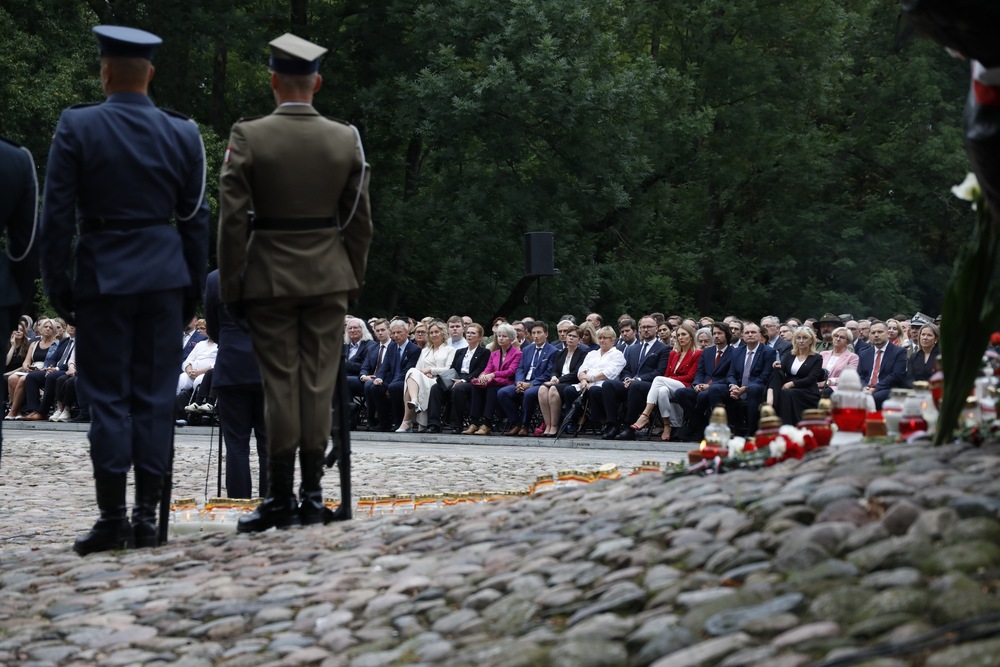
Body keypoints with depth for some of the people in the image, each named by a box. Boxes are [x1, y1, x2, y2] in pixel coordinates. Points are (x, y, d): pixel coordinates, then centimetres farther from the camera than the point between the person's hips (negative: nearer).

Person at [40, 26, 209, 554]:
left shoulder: (77, 128, -6)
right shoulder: (182, 134, 2)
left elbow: (58, 216, -6)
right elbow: (195, 219, 7)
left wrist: (58, 286, 1)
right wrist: (193, 289, 14)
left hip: (102, 274, -2)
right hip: (164, 276, 2)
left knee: (107, 396, 1)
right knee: (154, 395, 5)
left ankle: (112, 516, -3)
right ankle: (147, 515, 5)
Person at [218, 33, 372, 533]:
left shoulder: (247, 137, -9)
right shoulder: (346, 139, -1)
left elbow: (232, 219, -9)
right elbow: (359, 220, 4)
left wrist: (231, 287, -1)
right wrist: (354, 278, 15)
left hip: (270, 276, -2)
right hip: (328, 275, 2)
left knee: (280, 385, 2)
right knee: (319, 383, 6)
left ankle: (281, 500, 2)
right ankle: (312, 495, 8)